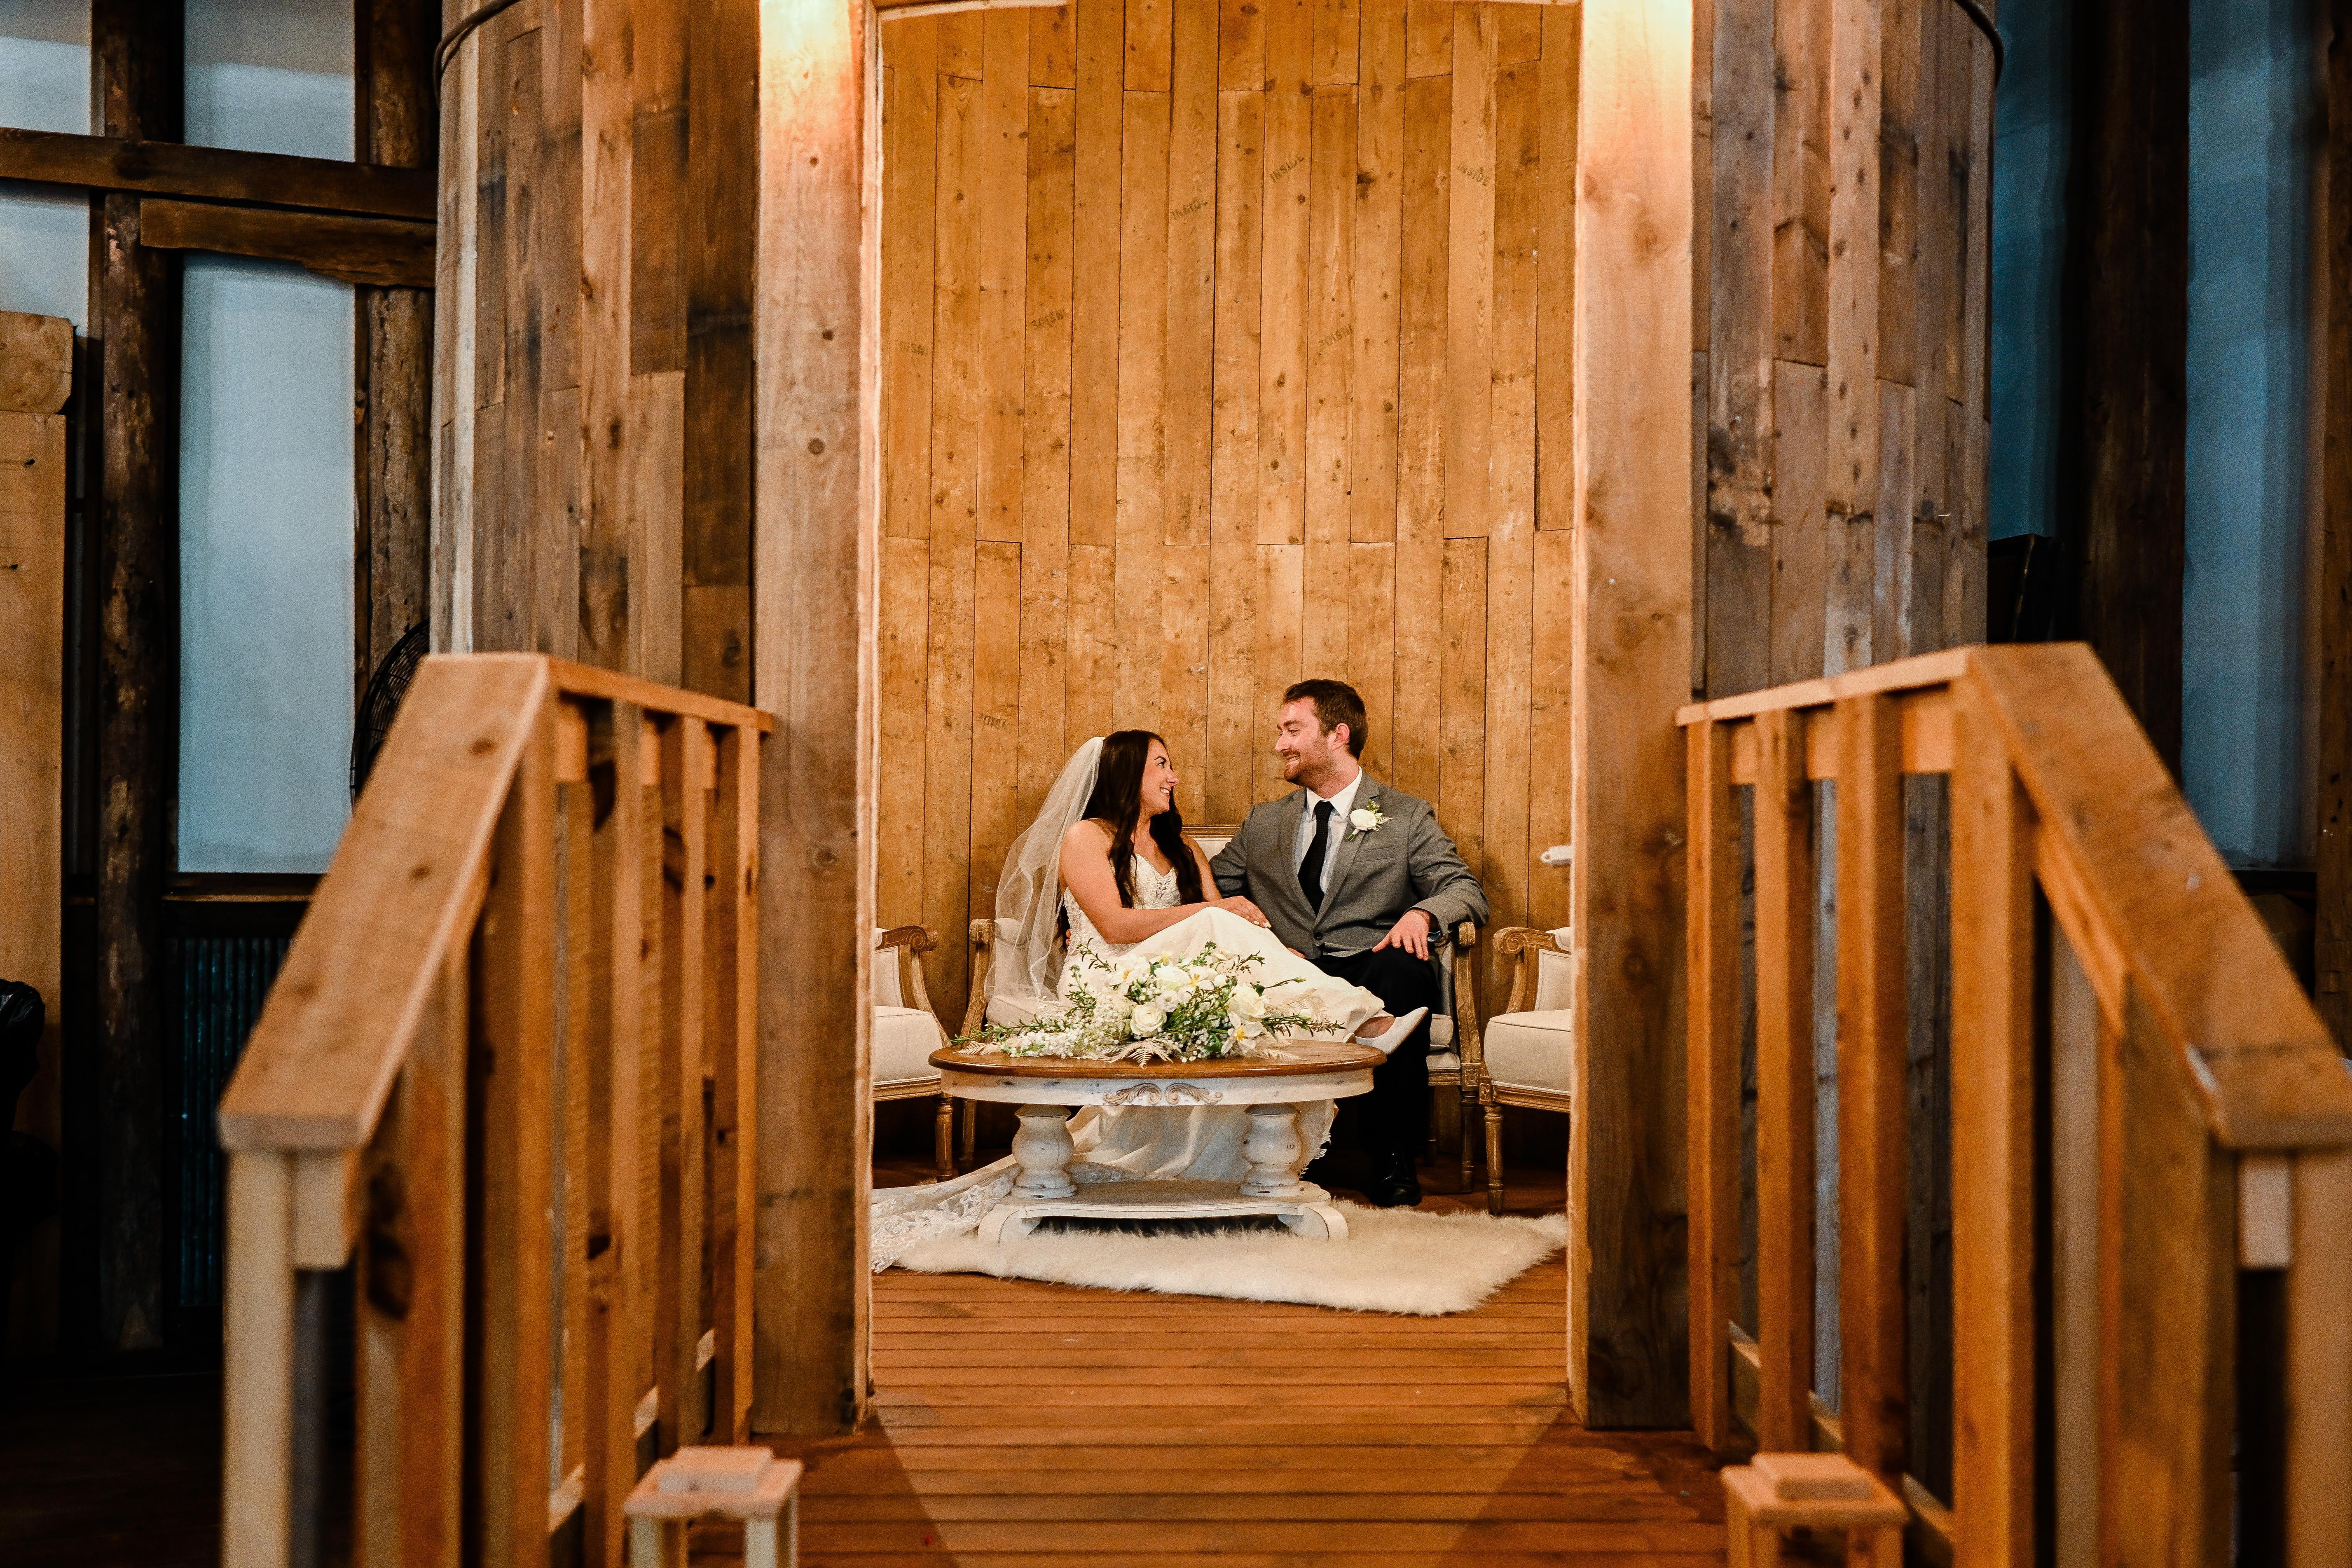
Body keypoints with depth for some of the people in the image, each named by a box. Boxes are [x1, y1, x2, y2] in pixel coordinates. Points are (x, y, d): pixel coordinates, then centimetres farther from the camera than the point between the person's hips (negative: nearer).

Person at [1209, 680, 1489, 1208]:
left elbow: (1468, 891, 3)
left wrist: (1421, 913, -20)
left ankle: (1394, 1160, -25)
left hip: (1369, 970, -1)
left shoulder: (1406, 817, 13)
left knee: (1402, 975, -38)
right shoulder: (1263, 823, 24)